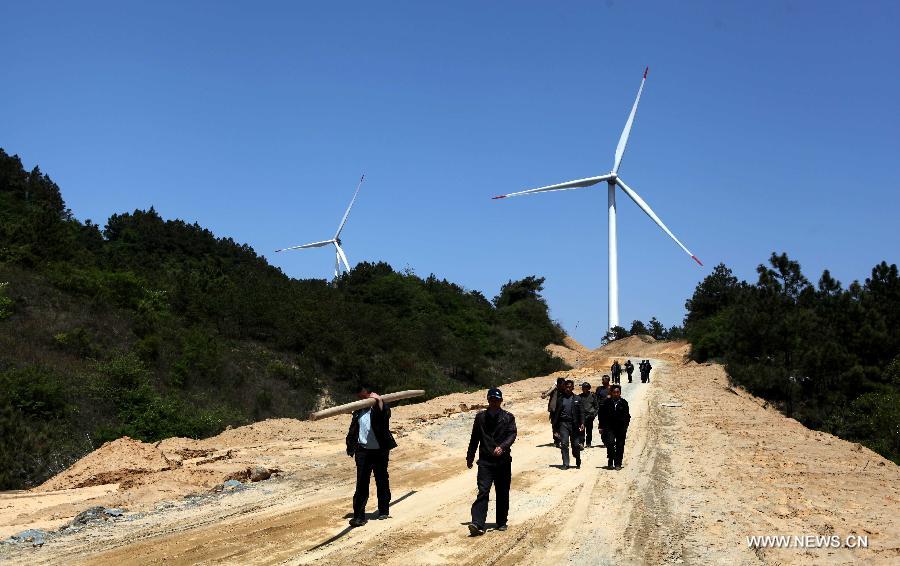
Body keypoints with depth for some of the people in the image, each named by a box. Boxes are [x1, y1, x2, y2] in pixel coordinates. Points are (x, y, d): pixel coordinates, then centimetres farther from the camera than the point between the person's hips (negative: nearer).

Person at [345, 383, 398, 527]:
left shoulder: (380, 407, -6)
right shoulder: (358, 411, 8)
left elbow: (384, 416, -28)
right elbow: (353, 429, 13)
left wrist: (379, 401, -33)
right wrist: (351, 447, 6)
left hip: (380, 451, -3)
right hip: (363, 451, 3)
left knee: (382, 482, 11)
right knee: (361, 484, -1)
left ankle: (384, 510, 26)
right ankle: (359, 516, -1)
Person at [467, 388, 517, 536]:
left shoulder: (508, 417, 4)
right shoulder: (480, 417, 10)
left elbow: (512, 434, -9)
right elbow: (474, 438, 17)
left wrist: (502, 446, -27)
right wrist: (470, 457, 19)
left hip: (503, 461, 0)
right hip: (485, 461, 0)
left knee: (502, 493, 9)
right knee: (483, 491, -12)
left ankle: (501, 522, 23)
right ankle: (477, 524, -20)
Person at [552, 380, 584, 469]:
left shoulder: (577, 399, 8)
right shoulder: (561, 399, 8)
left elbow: (581, 412, 5)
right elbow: (557, 413, 10)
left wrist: (582, 423, -8)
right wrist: (555, 427, 8)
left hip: (574, 424, 0)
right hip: (563, 424, 0)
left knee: (575, 445, 4)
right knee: (564, 443, -9)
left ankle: (578, 462, 26)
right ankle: (565, 464, -5)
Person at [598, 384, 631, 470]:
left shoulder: (624, 403, 3)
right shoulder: (607, 402, 2)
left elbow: (626, 416, 3)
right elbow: (602, 415, 4)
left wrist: (625, 426, -6)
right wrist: (601, 427, 1)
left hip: (621, 428, 1)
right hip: (609, 427, -1)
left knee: (620, 446, 4)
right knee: (610, 443, -16)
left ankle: (618, 464, 14)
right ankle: (610, 463, -2)